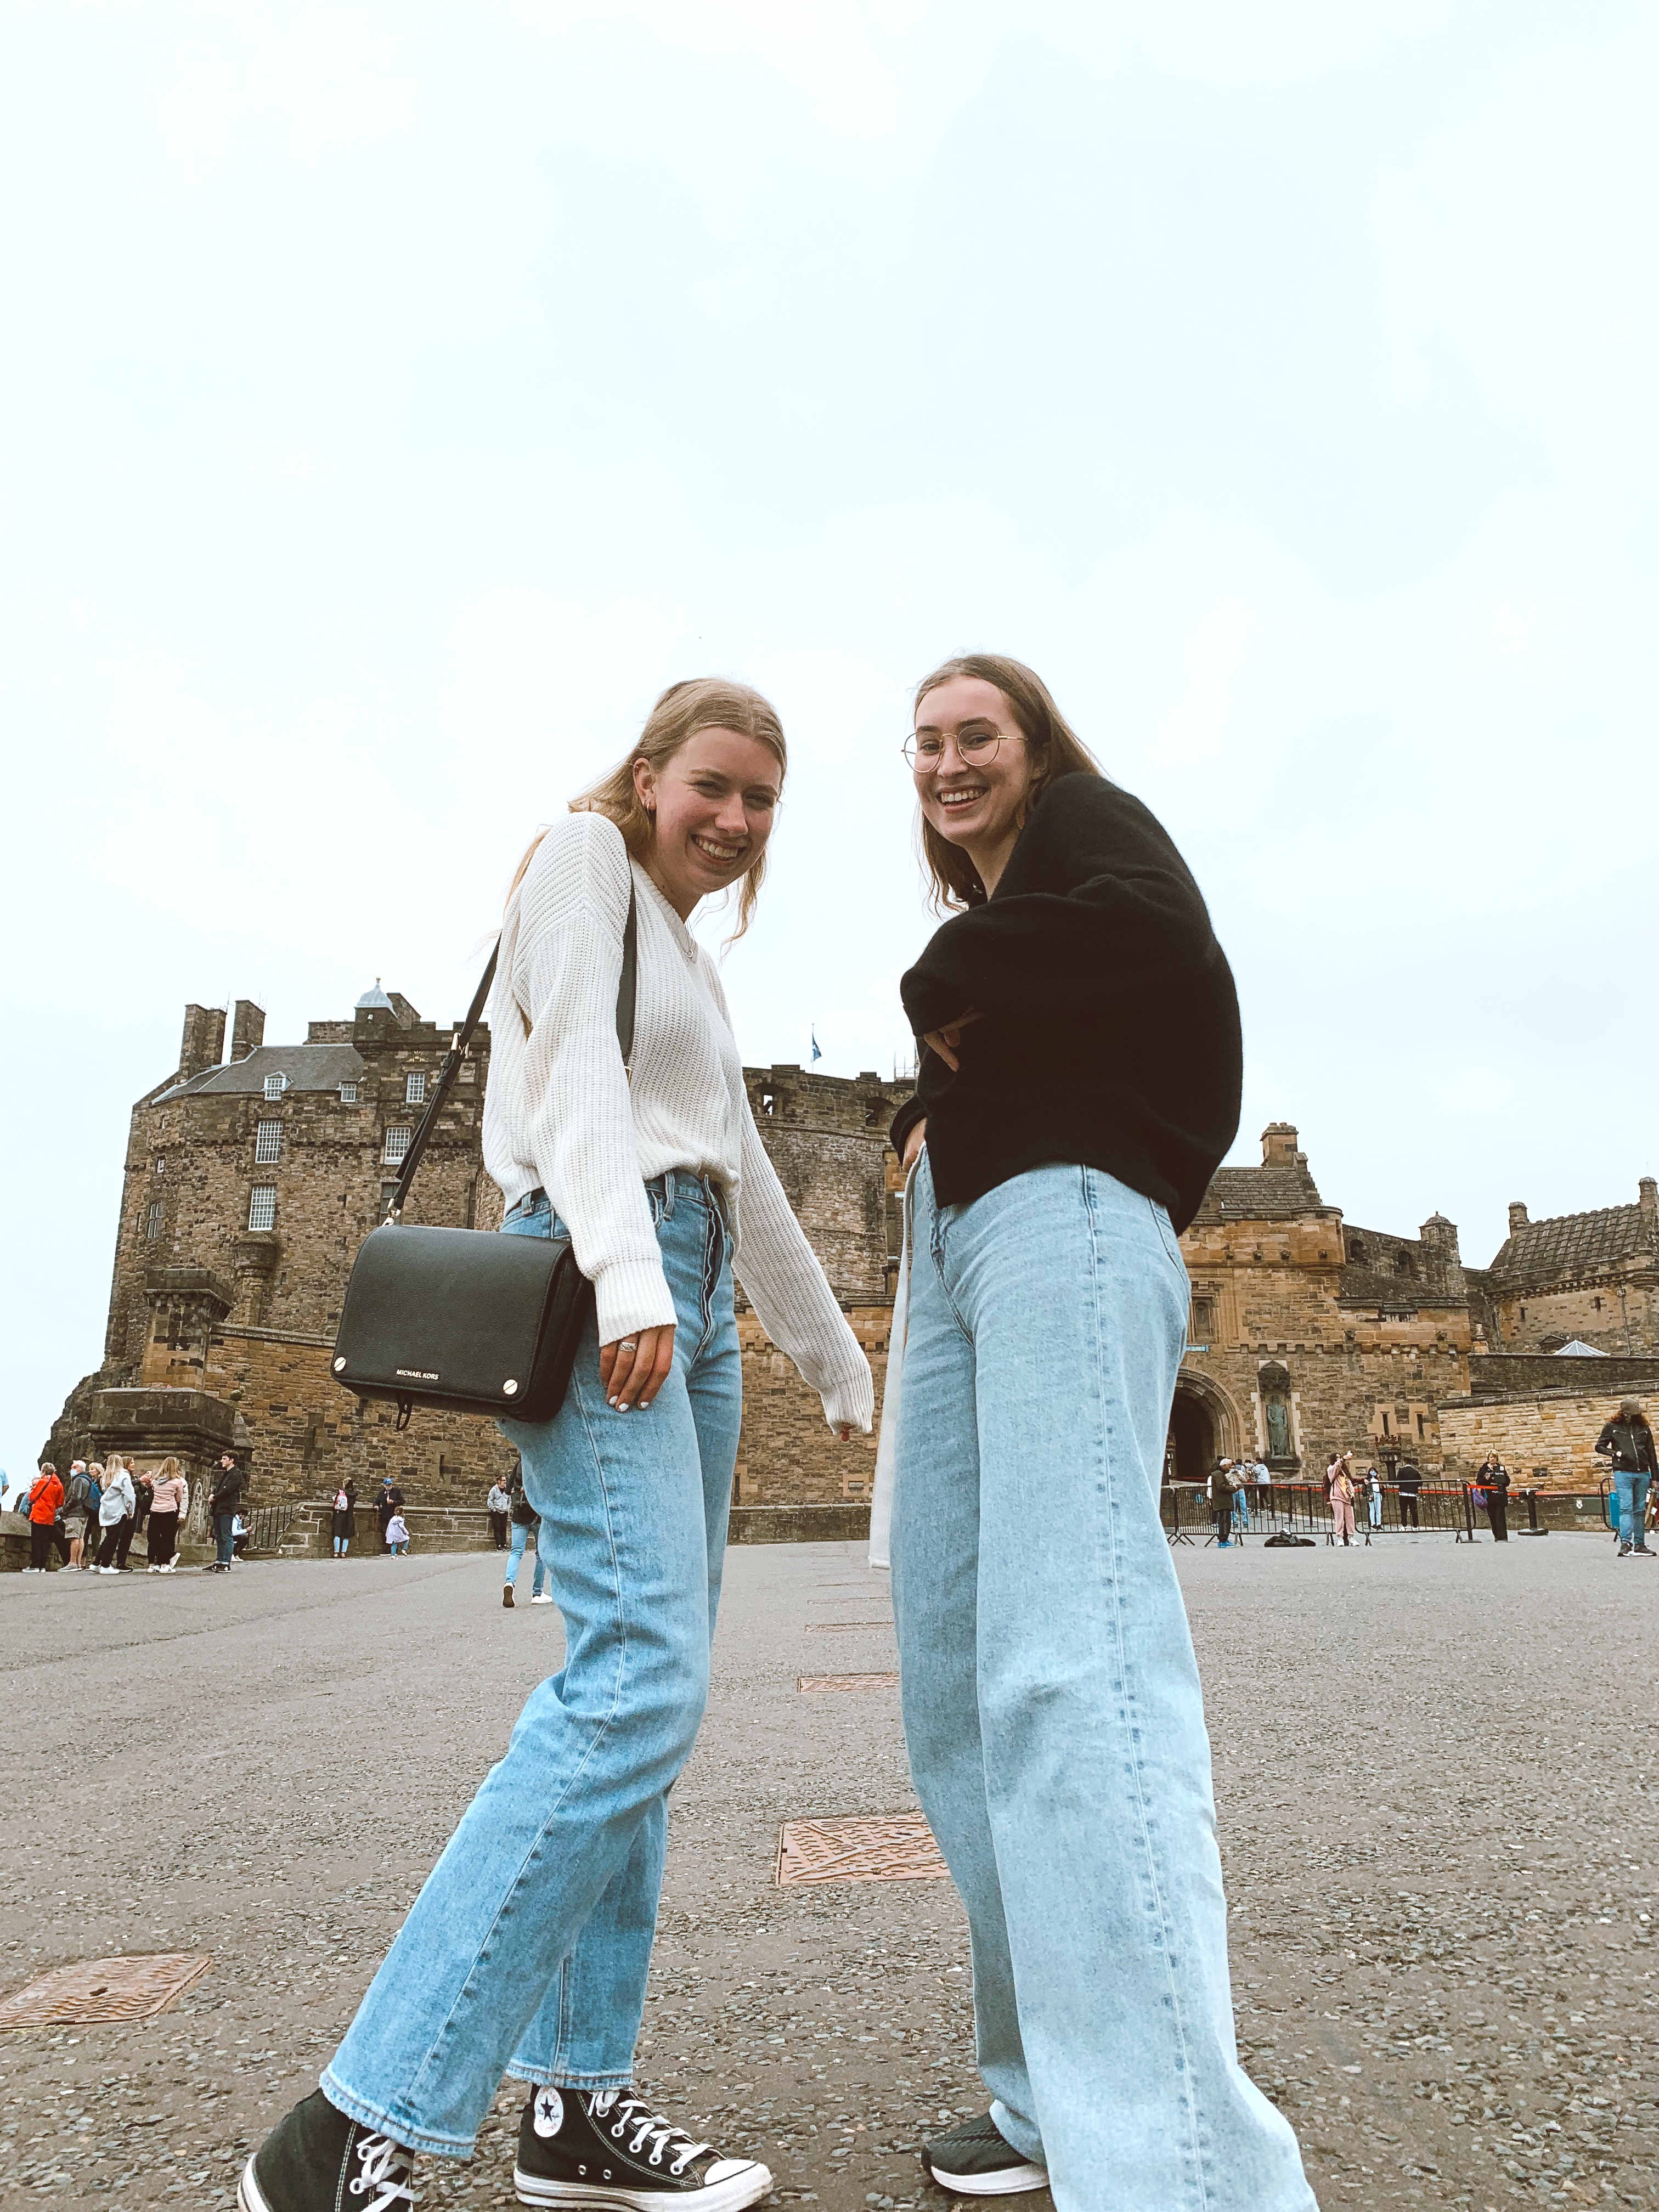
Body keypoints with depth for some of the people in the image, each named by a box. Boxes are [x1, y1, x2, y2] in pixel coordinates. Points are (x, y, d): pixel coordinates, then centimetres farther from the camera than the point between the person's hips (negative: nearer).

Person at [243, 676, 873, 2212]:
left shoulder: (695, 966, 28)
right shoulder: (584, 856, 5)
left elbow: (748, 1184, 29)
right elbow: (576, 1064, -10)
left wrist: (841, 1363, 31)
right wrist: (630, 1273, -23)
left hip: (693, 1302, 9)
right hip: (598, 1276, -9)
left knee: (644, 1697, 4)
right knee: (642, 1682, -20)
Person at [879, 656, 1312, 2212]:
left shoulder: (1088, 818, 11)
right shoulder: (977, 905, 34)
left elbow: (1157, 936, -13)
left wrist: (948, 982, -2)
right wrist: (930, 1107, 10)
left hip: (1064, 1209, -9)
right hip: (950, 1243, 9)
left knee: (1065, 1665, -25)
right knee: (954, 1689, 2)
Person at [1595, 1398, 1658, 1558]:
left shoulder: (1644, 1428, 11)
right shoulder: (1613, 1427, 4)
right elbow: (1599, 1446, 7)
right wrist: (1615, 1453, -10)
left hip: (1642, 1474, 3)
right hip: (1623, 1473, -3)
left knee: (1640, 1510, 8)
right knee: (1626, 1508, -10)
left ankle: (1639, 1545, 13)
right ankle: (1625, 1543, -15)